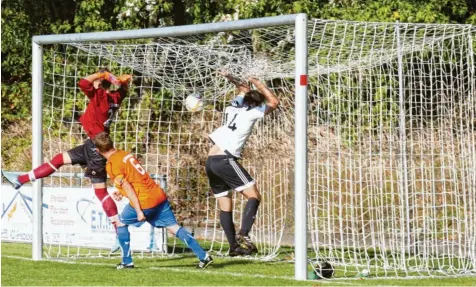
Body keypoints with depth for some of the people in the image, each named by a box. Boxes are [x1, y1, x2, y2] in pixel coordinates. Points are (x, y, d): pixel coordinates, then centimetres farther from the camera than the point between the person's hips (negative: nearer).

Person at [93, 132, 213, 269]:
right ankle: (203, 256, -1)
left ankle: (127, 261, 16)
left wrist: (138, 211, -15)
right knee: (174, 227, 6)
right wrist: (120, 191, 25)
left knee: (121, 223, 15)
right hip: (159, 195, 7)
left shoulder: (112, 165, -8)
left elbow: (128, 188, -14)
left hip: (144, 201, -7)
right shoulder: (126, 154, 16)